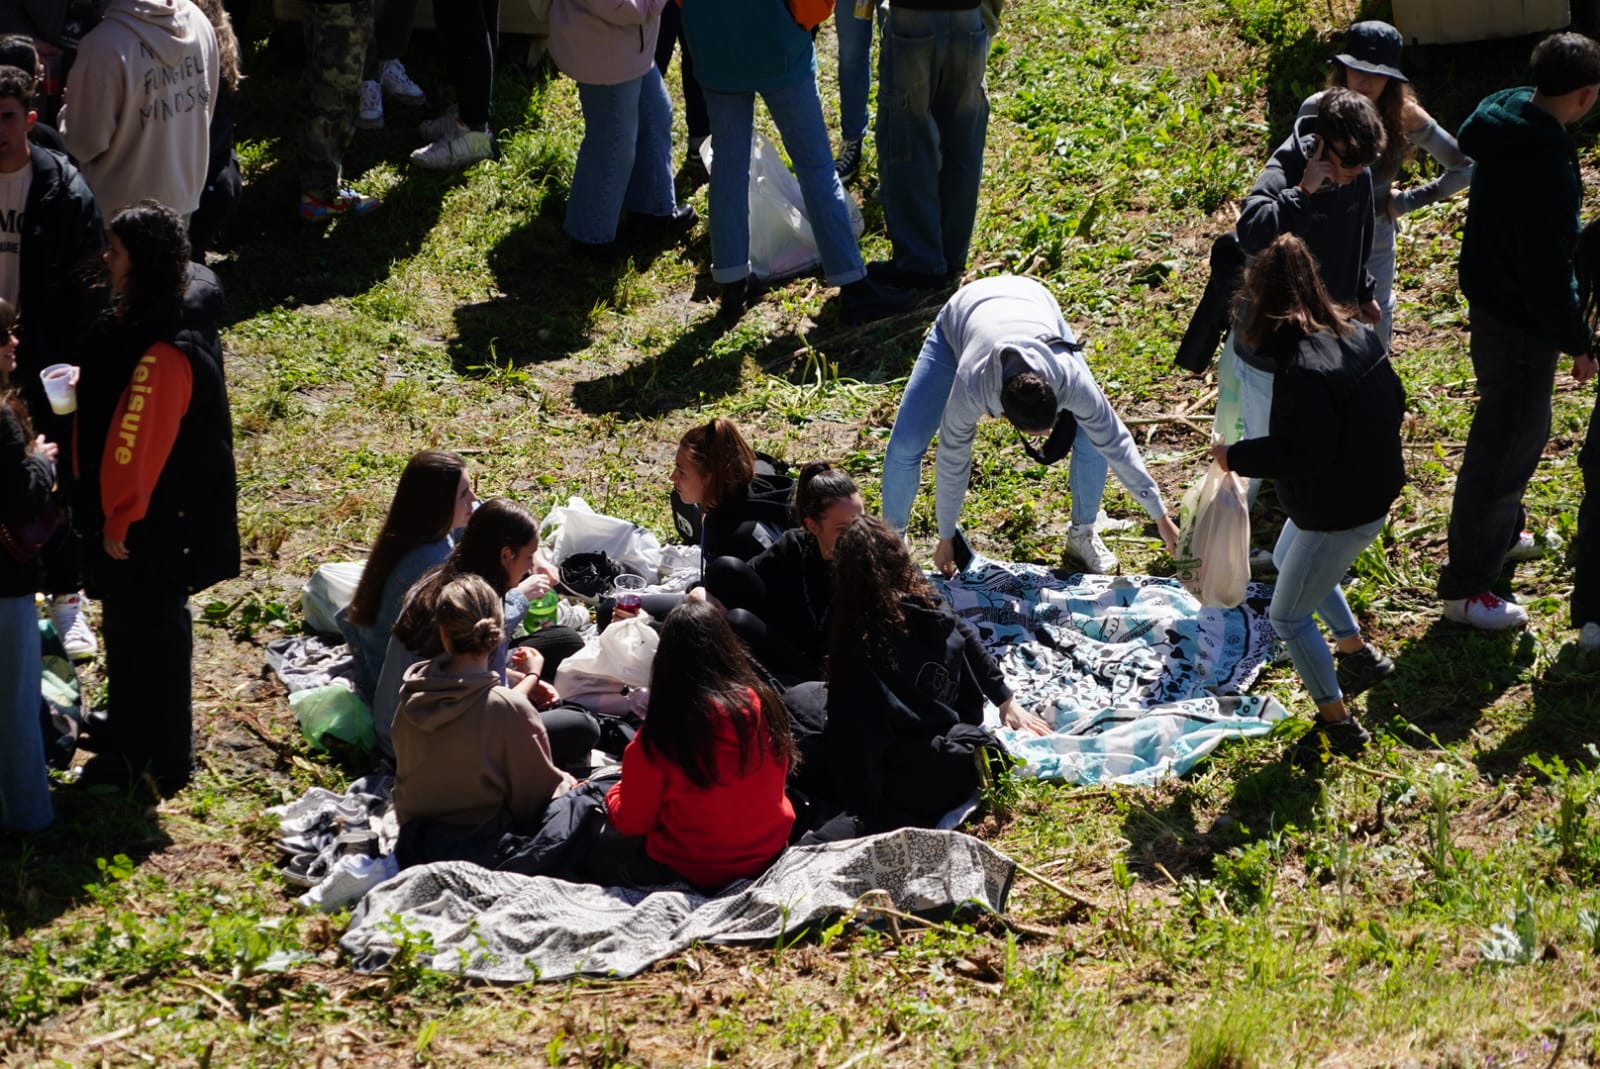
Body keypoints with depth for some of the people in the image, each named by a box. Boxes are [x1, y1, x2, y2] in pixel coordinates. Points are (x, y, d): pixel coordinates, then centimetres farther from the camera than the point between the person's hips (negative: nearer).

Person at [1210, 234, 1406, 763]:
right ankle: (1359, 653, 45)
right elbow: (1394, 402, 7)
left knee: (1288, 615, 8)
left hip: (1337, 514, -10)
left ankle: (1339, 724, 18)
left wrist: (1237, 456, -21)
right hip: (1373, 488, 10)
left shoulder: (1301, 368, -31)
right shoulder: (1358, 334, -3)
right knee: (1287, 560, 34)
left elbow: (1305, 452, -32)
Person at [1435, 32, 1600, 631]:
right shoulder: (1543, 161, -32)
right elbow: (1546, 269, -28)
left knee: (1523, 428, 28)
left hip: (1494, 305, 10)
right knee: (1503, 448, 2)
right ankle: (1464, 588, 13)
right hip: (1520, 324, -10)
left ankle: (1501, 533, 50)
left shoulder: (1507, 121, -1)